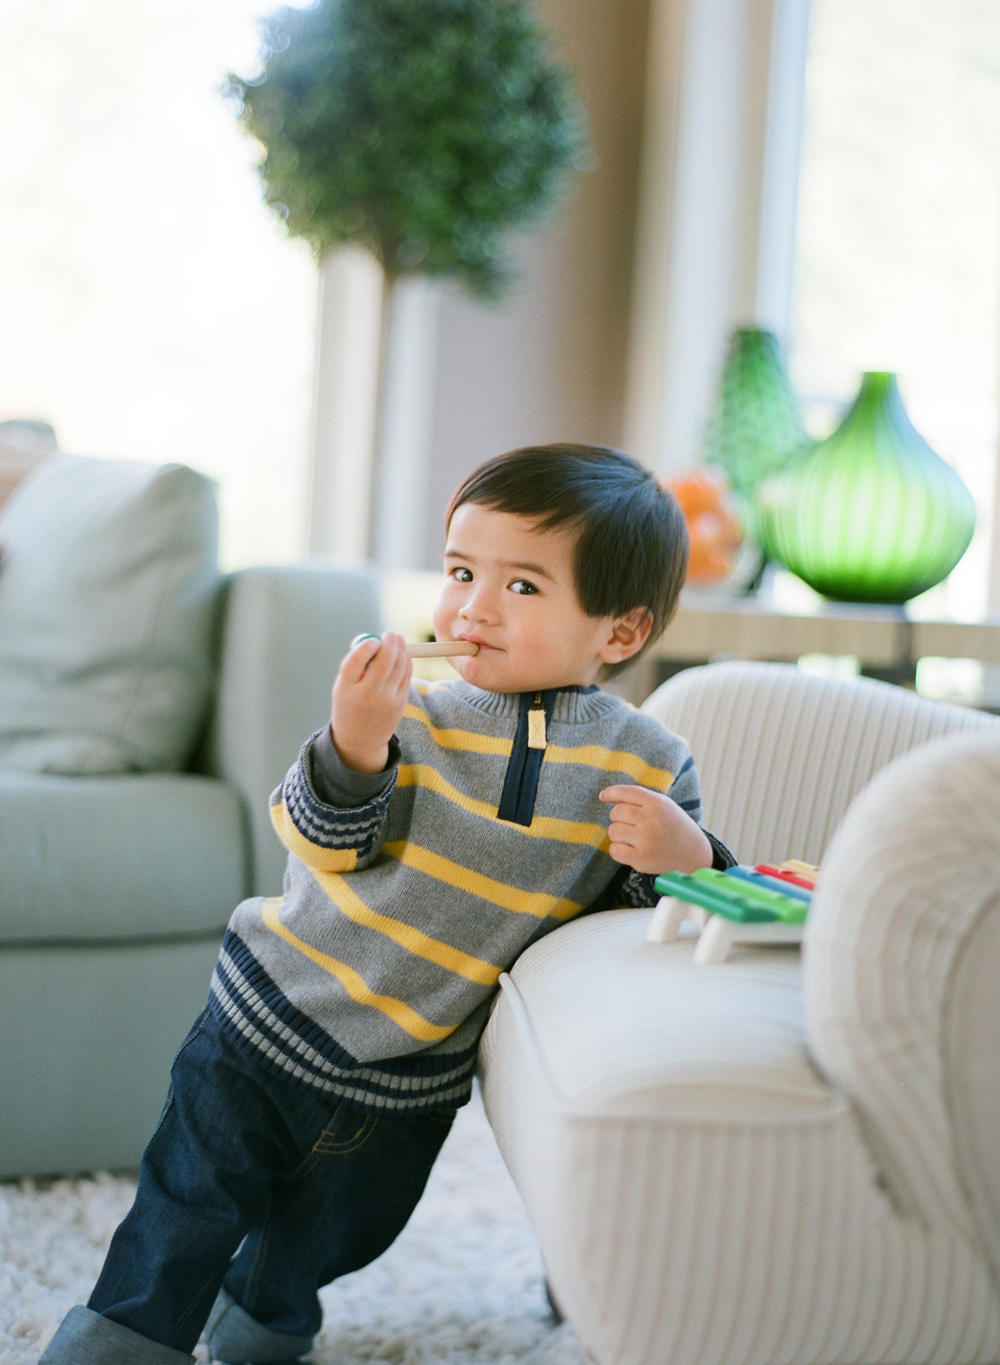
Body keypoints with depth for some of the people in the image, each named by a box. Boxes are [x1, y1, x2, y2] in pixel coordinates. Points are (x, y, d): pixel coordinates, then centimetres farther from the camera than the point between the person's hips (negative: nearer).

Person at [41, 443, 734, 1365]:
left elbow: (650, 906, -2)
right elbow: (325, 848, -15)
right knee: (186, 1217, 6)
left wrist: (685, 859, -24)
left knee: (325, 1240, 24)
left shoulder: (648, 768, -10)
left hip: (408, 1087, 2)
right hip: (273, 1017, -2)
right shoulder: (413, 714, -12)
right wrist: (353, 745, -33)